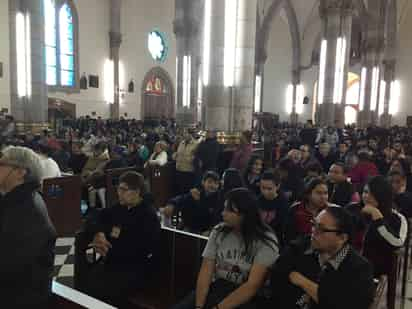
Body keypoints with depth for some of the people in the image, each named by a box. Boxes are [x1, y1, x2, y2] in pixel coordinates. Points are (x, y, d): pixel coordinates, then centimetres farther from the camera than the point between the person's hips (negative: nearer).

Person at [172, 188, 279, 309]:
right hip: (217, 288, 3)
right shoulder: (218, 232, 1)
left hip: (248, 298, -3)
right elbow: (206, 271, -3)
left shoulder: (266, 241, -12)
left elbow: (253, 286, -17)